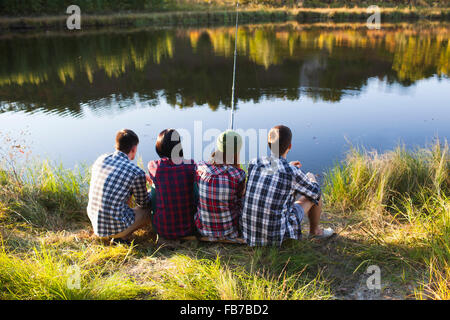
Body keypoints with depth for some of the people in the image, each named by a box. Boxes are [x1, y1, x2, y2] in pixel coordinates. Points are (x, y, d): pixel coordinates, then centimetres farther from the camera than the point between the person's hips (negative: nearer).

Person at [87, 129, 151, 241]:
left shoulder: (101, 159, 1)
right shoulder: (136, 172, -16)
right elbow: (143, 203, 1)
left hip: (95, 223, 6)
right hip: (115, 227, -6)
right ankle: (122, 236, 0)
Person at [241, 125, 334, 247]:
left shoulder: (253, 164, -5)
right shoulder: (293, 173, -17)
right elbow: (315, 192, 4)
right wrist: (311, 179, 27)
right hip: (277, 237, -4)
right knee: (313, 193, 14)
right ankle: (314, 230, 42)